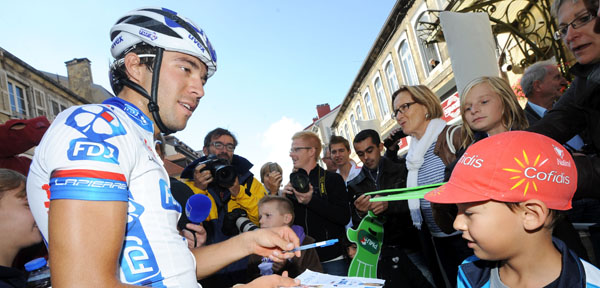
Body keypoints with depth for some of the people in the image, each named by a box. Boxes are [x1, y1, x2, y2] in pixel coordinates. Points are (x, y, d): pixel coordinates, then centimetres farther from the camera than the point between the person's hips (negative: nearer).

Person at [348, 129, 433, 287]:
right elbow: (357, 225, 5)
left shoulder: (401, 171, 3)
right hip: (381, 251, 1)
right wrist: (360, 213, -18)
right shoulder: (354, 186, 6)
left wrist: (389, 205, -24)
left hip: (410, 245, -1)